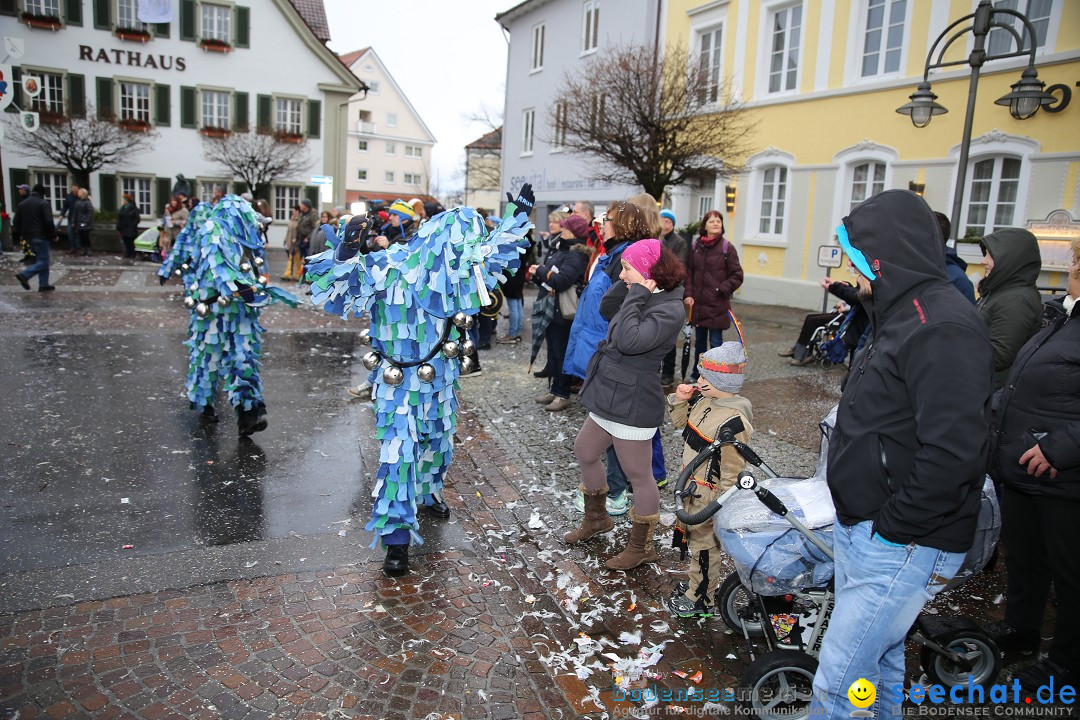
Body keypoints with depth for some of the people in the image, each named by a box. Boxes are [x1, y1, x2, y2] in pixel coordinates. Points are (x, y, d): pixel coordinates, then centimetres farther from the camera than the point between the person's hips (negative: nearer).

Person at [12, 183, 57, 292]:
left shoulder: (22, 204, 12)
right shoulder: (43, 203, -9)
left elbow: (16, 222, 14)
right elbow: (49, 222, -16)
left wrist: (18, 235, 22)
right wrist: (53, 234, -6)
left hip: (28, 237, 8)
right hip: (40, 236, -8)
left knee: (41, 259, 13)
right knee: (43, 261, -4)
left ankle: (44, 285, 10)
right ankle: (24, 275, -23)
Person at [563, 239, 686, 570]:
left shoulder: (669, 310, -20)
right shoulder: (648, 298, 8)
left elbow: (629, 340, -31)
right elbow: (606, 308, 16)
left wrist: (637, 294, -24)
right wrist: (633, 287, 8)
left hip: (632, 405, -11)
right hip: (609, 397, 11)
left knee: (639, 476, 5)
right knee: (584, 452, 23)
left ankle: (641, 546, 23)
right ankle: (597, 518, 44)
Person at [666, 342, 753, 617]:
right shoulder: (705, 400, -2)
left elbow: (732, 470, -25)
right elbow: (682, 422, 16)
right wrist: (680, 400, -2)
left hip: (709, 494, -9)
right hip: (693, 486, 9)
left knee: (704, 544, 8)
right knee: (693, 536, 25)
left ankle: (702, 600, 26)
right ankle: (697, 582, 46)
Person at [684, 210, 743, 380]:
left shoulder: (727, 248, -6)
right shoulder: (696, 246, 4)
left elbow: (737, 276, -3)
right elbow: (689, 271, 7)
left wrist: (721, 291, -10)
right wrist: (689, 294, -2)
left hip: (717, 305, -4)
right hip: (698, 304, 4)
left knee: (715, 343, 0)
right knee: (699, 341, 15)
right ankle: (697, 376, 28)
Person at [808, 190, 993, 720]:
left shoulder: (942, 328, -22)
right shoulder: (904, 314, 12)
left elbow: (953, 453, -29)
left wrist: (891, 528, -19)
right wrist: (857, 517, 14)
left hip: (902, 546, -10)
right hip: (862, 530, 10)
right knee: (879, 657, 24)